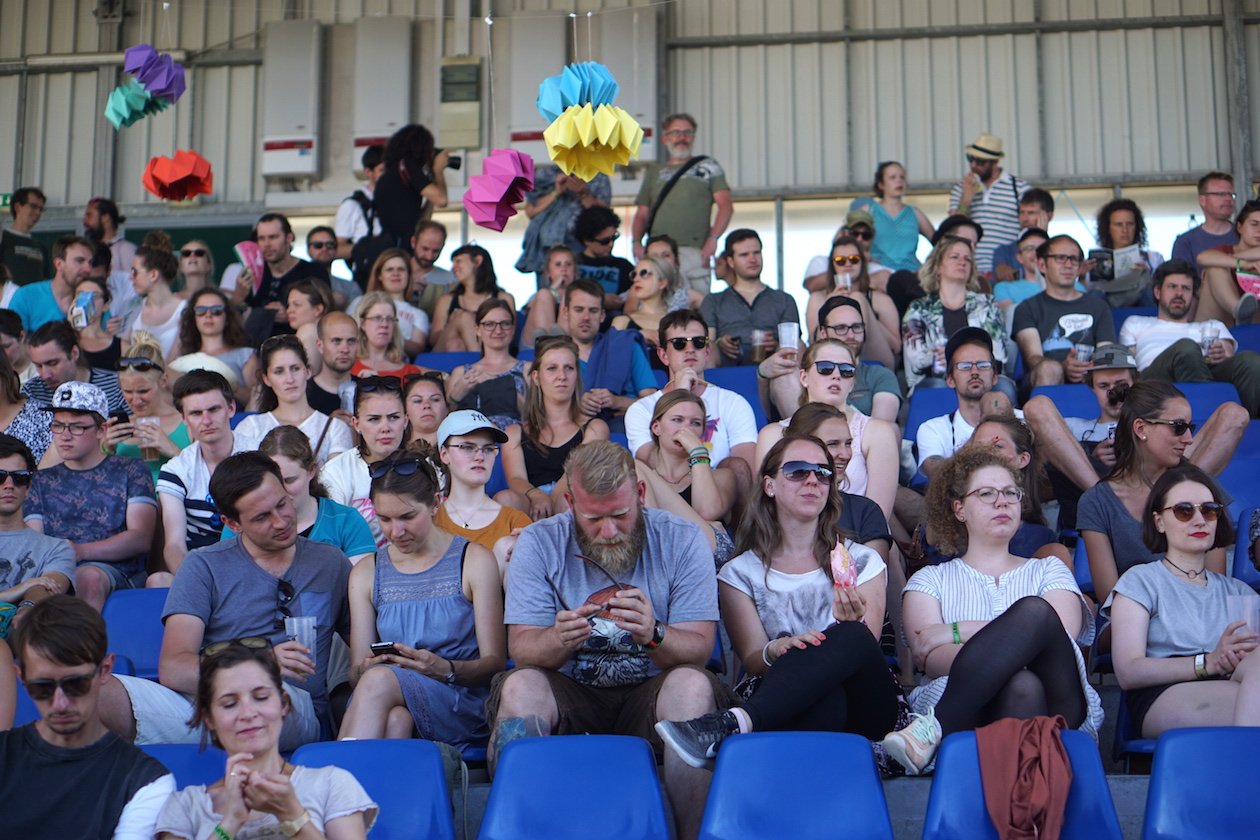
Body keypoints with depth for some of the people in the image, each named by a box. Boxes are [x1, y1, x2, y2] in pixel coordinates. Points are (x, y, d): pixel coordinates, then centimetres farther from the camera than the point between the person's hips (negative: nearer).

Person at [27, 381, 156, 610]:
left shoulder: (131, 471, 16)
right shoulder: (43, 480, 27)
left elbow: (141, 538, 3)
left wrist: (81, 551, -12)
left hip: (115, 570, -2)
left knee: (89, 577, -40)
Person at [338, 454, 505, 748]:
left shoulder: (474, 561, 8)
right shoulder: (365, 574, 18)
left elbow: (495, 661, 1)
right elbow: (357, 670, 12)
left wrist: (446, 669, -20)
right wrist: (364, 669, -14)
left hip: (463, 706, -2)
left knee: (379, 680, -34)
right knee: (395, 719, -38)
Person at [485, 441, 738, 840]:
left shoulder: (681, 540, -4)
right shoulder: (539, 543, -1)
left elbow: (698, 650, -9)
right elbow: (521, 649, -7)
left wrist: (654, 635, -33)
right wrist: (559, 639, -31)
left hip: (651, 694, 0)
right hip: (569, 695, 0)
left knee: (692, 685, -31)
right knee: (520, 687, -29)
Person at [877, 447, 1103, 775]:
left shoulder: (1049, 570, 28)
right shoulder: (931, 579, 24)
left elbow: (1061, 634, 3)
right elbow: (932, 660, 3)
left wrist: (958, 631, -2)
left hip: (1055, 705, 3)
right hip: (965, 707, -2)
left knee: (1033, 610, -30)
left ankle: (933, 730, -42)